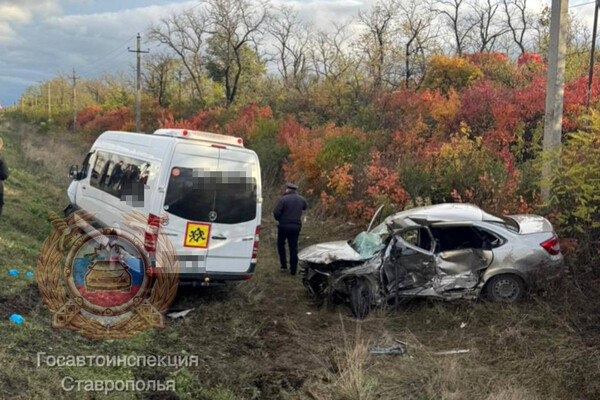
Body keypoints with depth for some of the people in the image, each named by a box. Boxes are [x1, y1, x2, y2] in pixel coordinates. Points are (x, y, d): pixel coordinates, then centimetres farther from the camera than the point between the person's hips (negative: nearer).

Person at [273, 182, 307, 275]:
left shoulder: (283, 199, -14)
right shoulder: (301, 199, 3)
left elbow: (276, 213, -16)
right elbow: (305, 207, 23)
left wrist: (280, 219, 3)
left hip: (284, 226, -4)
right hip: (296, 226, 4)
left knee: (281, 244, 17)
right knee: (293, 247, 9)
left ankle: (284, 265, 14)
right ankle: (293, 269, 11)